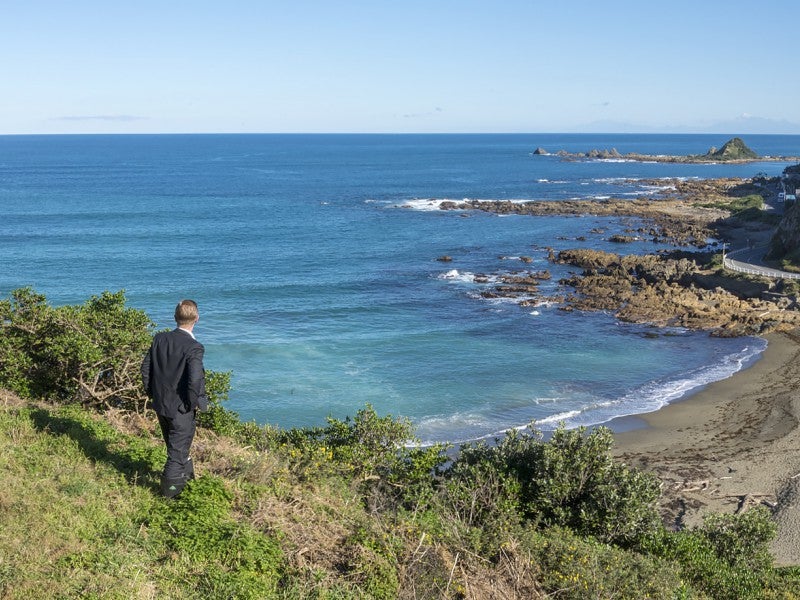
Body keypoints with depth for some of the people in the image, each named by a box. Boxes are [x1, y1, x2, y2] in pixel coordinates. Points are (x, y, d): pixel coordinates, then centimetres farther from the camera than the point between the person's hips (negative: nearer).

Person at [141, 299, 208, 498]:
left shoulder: (160, 339, -3)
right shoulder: (194, 348, -23)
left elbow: (146, 368, 3)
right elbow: (194, 380, -30)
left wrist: (153, 393, 14)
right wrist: (195, 403, -13)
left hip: (160, 404, 7)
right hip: (181, 408, -7)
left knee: (174, 443, 25)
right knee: (178, 447, 11)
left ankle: (186, 473, 46)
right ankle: (170, 487, 21)